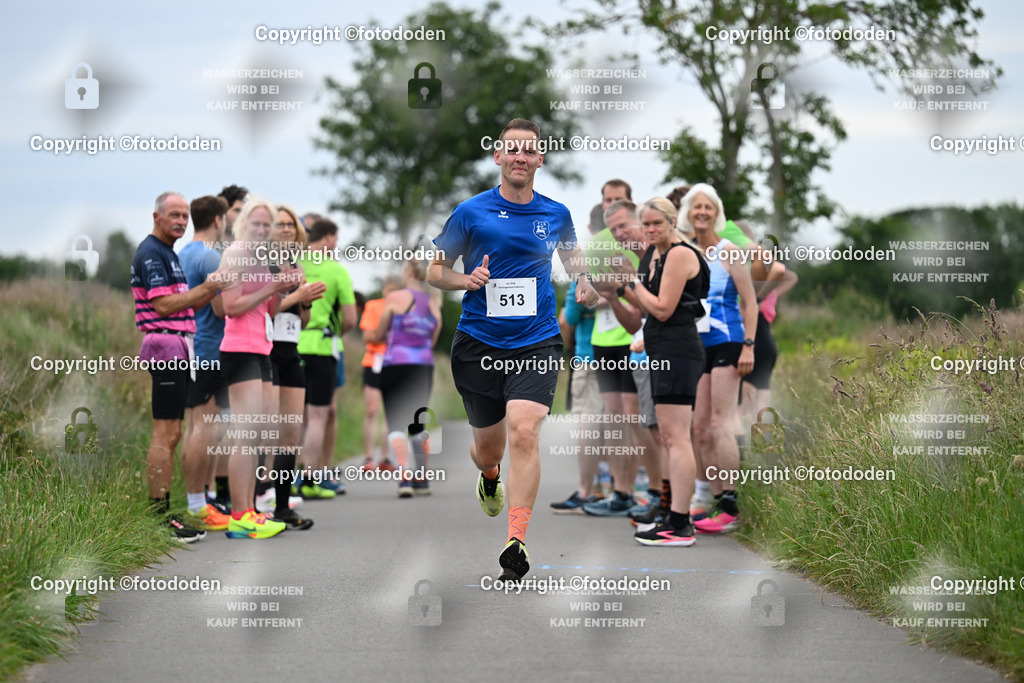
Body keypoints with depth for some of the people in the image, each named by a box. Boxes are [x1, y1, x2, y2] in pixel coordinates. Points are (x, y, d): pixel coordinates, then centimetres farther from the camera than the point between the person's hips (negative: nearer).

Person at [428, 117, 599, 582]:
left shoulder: (556, 214, 6)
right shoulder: (470, 212, -1)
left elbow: (572, 254, 26)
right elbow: (435, 270, 5)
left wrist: (583, 283, 4)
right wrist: (466, 280, -16)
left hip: (537, 342, 0)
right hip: (478, 344, 0)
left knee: (523, 432, -21)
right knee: (489, 447, 10)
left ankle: (516, 543, -22)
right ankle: (489, 477, 50)